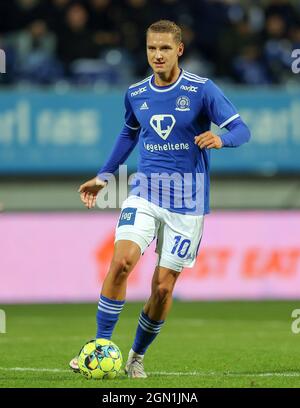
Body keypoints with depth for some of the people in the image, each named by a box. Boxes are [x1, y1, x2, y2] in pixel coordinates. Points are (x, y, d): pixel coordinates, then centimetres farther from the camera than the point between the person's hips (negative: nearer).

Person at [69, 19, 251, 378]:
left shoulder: (202, 90, -8)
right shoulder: (136, 94, 5)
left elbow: (241, 129, -8)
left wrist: (220, 138, -30)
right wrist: (103, 176, 24)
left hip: (187, 201, -2)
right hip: (145, 192, 2)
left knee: (163, 287, -1)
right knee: (121, 262, -20)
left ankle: (137, 356, 20)